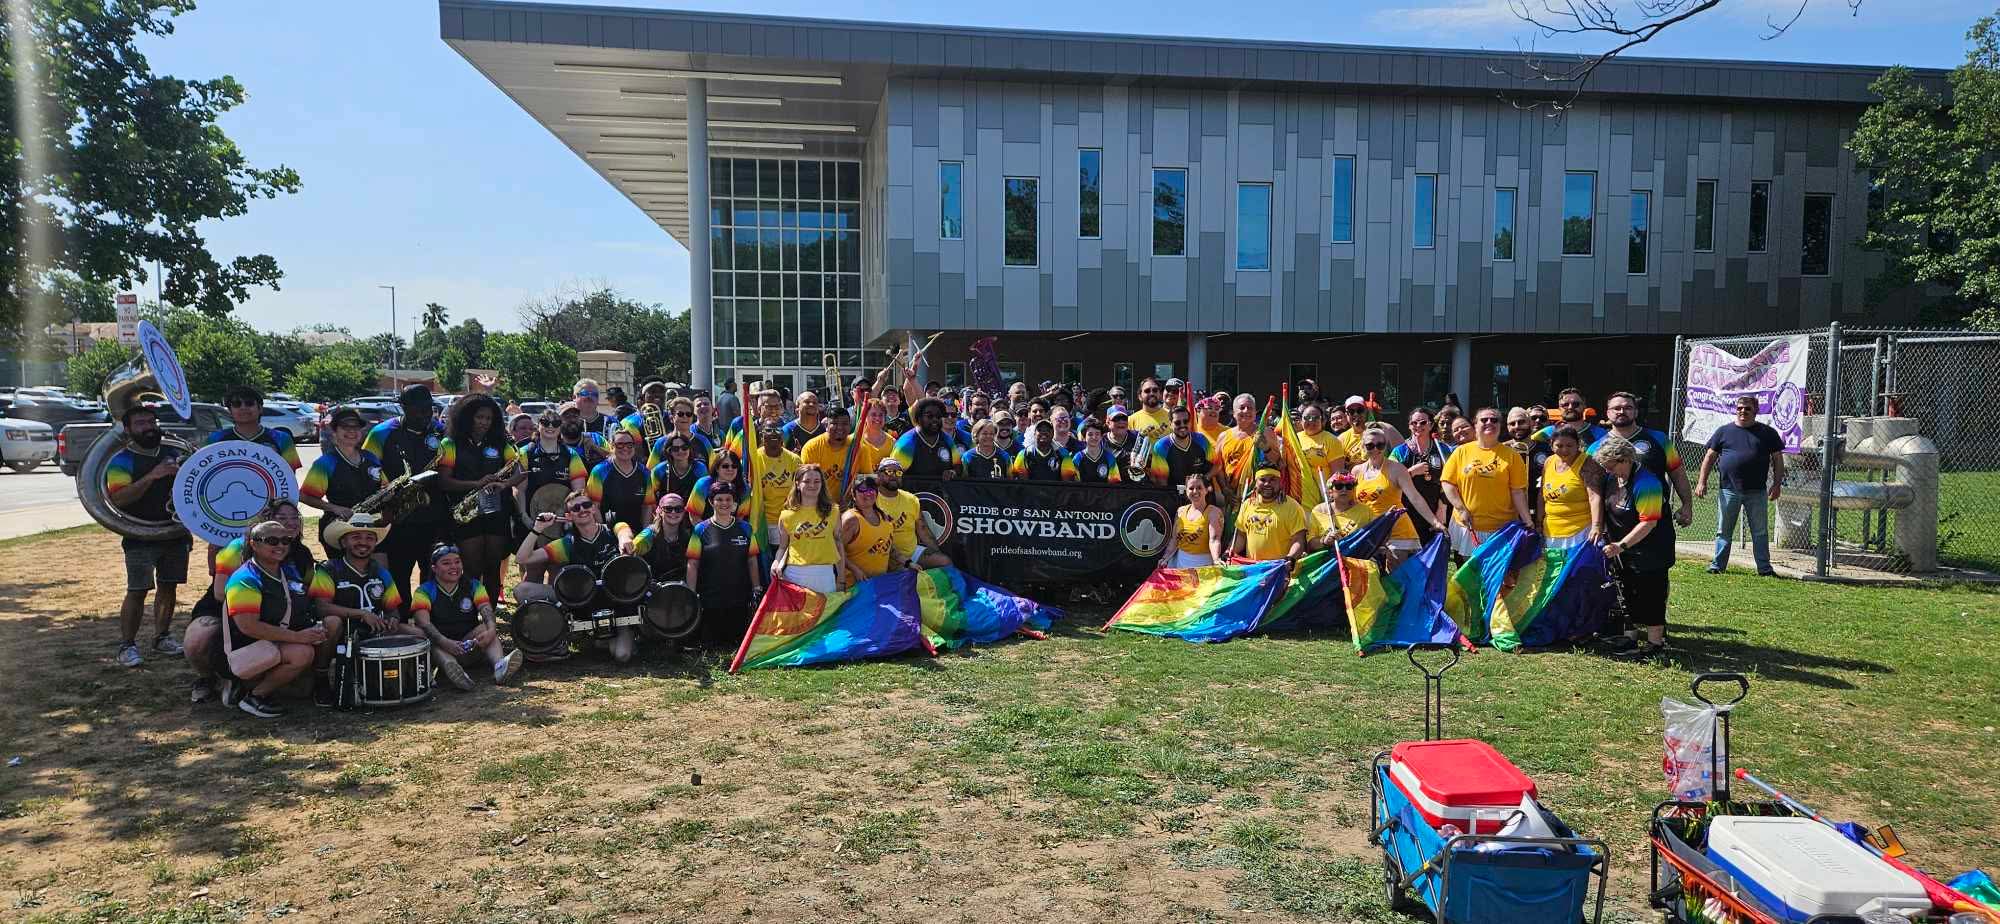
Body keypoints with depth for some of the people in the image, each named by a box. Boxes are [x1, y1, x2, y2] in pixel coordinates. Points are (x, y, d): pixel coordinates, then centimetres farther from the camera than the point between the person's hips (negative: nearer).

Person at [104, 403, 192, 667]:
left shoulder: (174, 453, 10)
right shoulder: (122, 460, -4)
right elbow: (118, 498, -17)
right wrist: (152, 476, -28)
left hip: (176, 534, 5)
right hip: (140, 538, -4)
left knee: (169, 587, 12)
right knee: (137, 591, -7)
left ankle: (162, 637, 25)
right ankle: (127, 645, 2)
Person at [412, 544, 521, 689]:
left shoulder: (473, 586, 9)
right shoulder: (425, 592, 1)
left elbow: (487, 612, -9)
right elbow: (424, 622, -17)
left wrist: (491, 631, -33)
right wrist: (445, 642, -36)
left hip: (469, 647, 2)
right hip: (439, 649, -2)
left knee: (485, 627, -23)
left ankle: (499, 664, -52)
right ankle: (450, 666, -60)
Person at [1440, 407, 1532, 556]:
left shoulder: (1511, 455, 2)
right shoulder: (1461, 452, 4)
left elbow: (1518, 491, -1)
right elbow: (1448, 483, 3)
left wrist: (1527, 521, -8)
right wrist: (1461, 509, -7)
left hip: (1502, 527, -1)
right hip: (1468, 526, 1)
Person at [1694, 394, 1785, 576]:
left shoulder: (1767, 433, 7)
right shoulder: (1724, 431, 7)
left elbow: (1777, 459, 8)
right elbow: (1710, 457, 8)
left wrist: (1777, 484, -1)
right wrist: (1702, 482, 1)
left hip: (1757, 492, 0)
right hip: (1729, 490, 0)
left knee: (1760, 532, 4)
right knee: (1723, 531, 6)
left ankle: (1764, 568, 10)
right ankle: (1717, 565, 13)